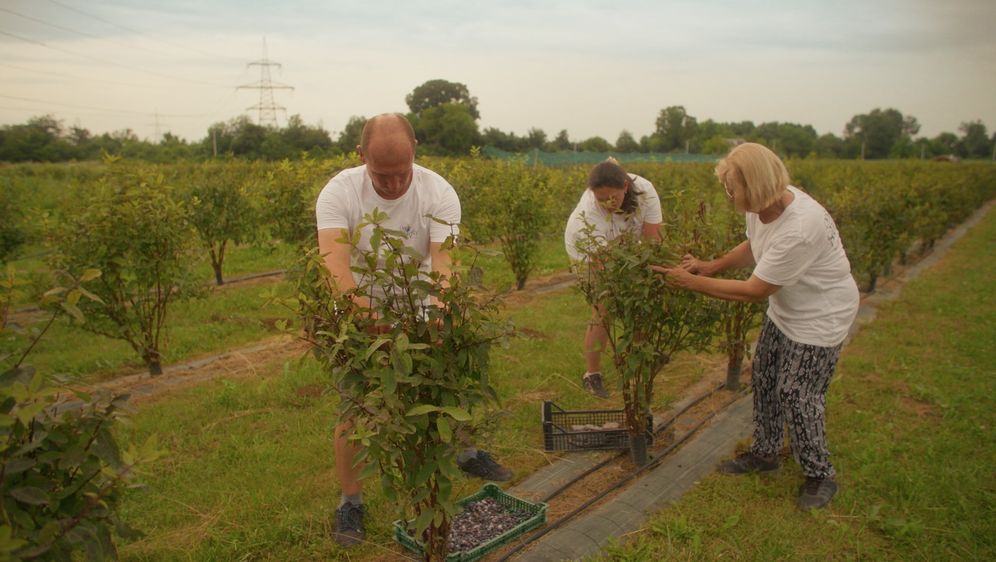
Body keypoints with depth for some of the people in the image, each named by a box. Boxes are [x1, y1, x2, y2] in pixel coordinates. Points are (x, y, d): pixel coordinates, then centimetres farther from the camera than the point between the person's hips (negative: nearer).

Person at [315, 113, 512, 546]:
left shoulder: (439, 193, -20)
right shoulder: (338, 193, -24)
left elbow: (443, 258, -30)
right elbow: (335, 262, -36)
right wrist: (365, 312, -53)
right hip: (359, 312, -1)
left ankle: (466, 452, 36)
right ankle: (350, 501, 15)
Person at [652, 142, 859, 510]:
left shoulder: (800, 229, -37)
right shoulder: (762, 206, -12)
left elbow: (754, 291, -30)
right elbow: (753, 248, 10)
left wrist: (693, 282, -24)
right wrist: (710, 266, -7)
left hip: (820, 318, -8)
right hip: (784, 311, 9)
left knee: (798, 397, -2)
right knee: (764, 382, 16)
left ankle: (820, 476, 21)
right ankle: (765, 453, 36)